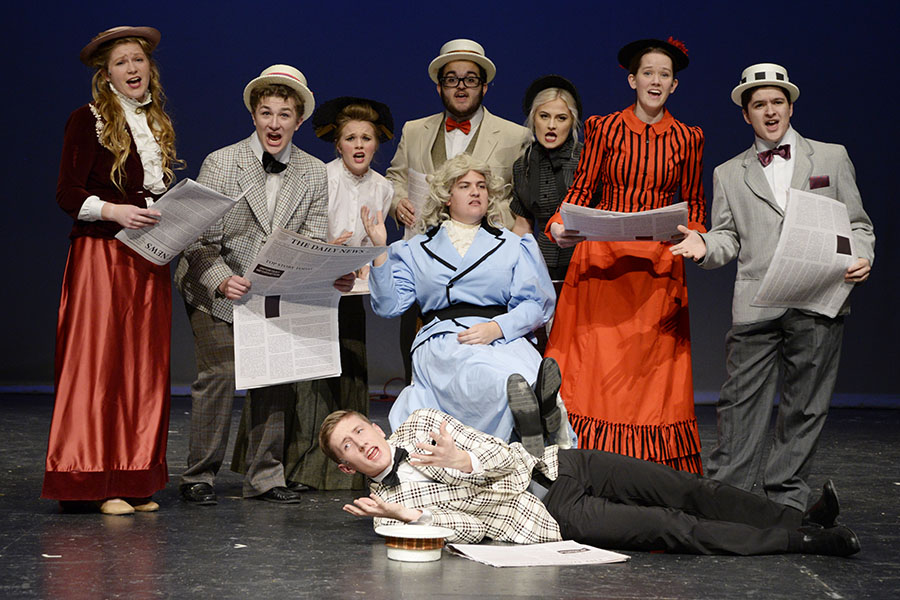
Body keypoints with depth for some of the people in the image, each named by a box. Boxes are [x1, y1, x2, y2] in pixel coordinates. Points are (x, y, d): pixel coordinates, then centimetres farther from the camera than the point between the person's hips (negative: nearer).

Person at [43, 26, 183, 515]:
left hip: (150, 261, 6)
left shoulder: (159, 125, 18)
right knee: (98, 364, -8)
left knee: (144, 367, 4)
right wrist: (114, 211, -21)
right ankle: (97, 482, -3)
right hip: (99, 257, -6)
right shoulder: (88, 121, -2)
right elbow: (68, 194, -7)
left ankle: (135, 483, 8)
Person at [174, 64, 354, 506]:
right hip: (213, 288, -3)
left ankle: (265, 477, 11)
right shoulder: (221, 163, -10)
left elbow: (313, 244, -4)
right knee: (219, 372, -14)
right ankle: (198, 475, 0)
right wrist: (222, 280, -30)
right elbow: (200, 240, -13)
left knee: (276, 377, -2)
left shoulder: (314, 175, -1)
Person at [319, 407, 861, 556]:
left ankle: (803, 520, -2)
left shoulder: (423, 422, 8)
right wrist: (408, 516, -23)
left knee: (689, 490, -7)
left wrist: (461, 461, -15)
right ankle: (803, 542, -14)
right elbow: (470, 530, -8)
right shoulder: (388, 500, 0)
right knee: (673, 529, -16)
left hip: (555, 468, 4)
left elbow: (502, 456, 4)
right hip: (555, 521, -4)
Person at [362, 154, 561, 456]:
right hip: (442, 340, -3)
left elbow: (535, 303, 11)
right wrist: (379, 252, 3)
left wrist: (497, 327, -8)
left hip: (503, 338, 3)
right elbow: (389, 306, 15)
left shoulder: (513, 245, 25)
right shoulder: (417, 249, 26)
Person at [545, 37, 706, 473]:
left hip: (659, 265, 1)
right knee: (595, 364, -6)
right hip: (602, 259, -1)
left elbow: (694, 203, 14)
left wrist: (695, 238, -6)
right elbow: (581, 188, 5)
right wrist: (559, 225, -13)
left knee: (655, 368, -1)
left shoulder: (687, 139, 8)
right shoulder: (603, 128, 4)